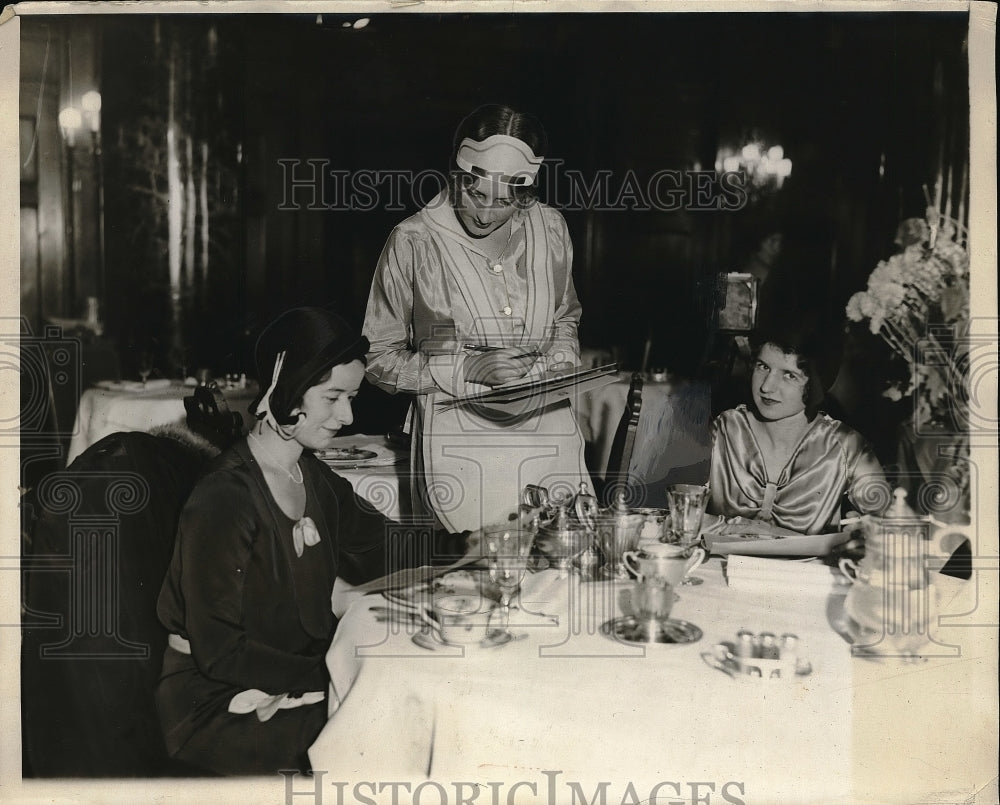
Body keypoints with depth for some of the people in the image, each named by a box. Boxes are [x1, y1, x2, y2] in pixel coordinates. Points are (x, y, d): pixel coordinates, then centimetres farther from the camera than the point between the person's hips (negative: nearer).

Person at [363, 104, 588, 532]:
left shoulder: (549, 228, 5)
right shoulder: (413, 241, -8)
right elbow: (378, 357, -2)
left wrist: (559, 360, 1)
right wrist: (465, 368, -14)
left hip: (547, 427, 4)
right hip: (458, 442, -4)